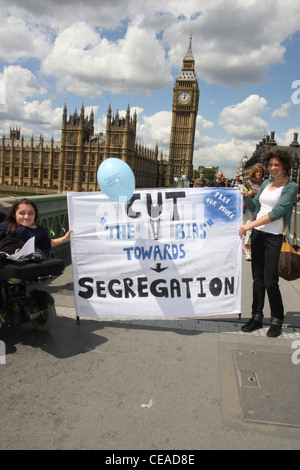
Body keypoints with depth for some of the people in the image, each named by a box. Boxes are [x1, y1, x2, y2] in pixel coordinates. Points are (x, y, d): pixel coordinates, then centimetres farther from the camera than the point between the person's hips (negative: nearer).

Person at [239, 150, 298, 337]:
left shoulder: (290, 187, -7)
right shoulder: (266, 183, 13)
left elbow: (277, 212, -17)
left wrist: (250, 225, -22)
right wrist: (246, 196, -1)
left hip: (274, 236, -6)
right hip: (257, 233, 6)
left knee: (270, 280, -4)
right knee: (258, 277, 9)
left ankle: (277, 320, 15)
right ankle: (257, 317, 19)